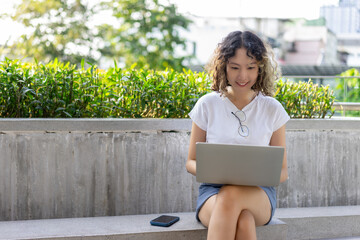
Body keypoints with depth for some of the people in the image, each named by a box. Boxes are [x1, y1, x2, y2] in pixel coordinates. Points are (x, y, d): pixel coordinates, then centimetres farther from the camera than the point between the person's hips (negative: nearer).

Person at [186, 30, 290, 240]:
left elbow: (282, 171, 8)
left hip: (259, 194, 0)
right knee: (243, 221, -37)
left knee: (231, 196, -37)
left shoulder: (273, 109, 4)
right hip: (213, 190, 0)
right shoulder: (208, 105, 3)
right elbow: (191, 162, 9)